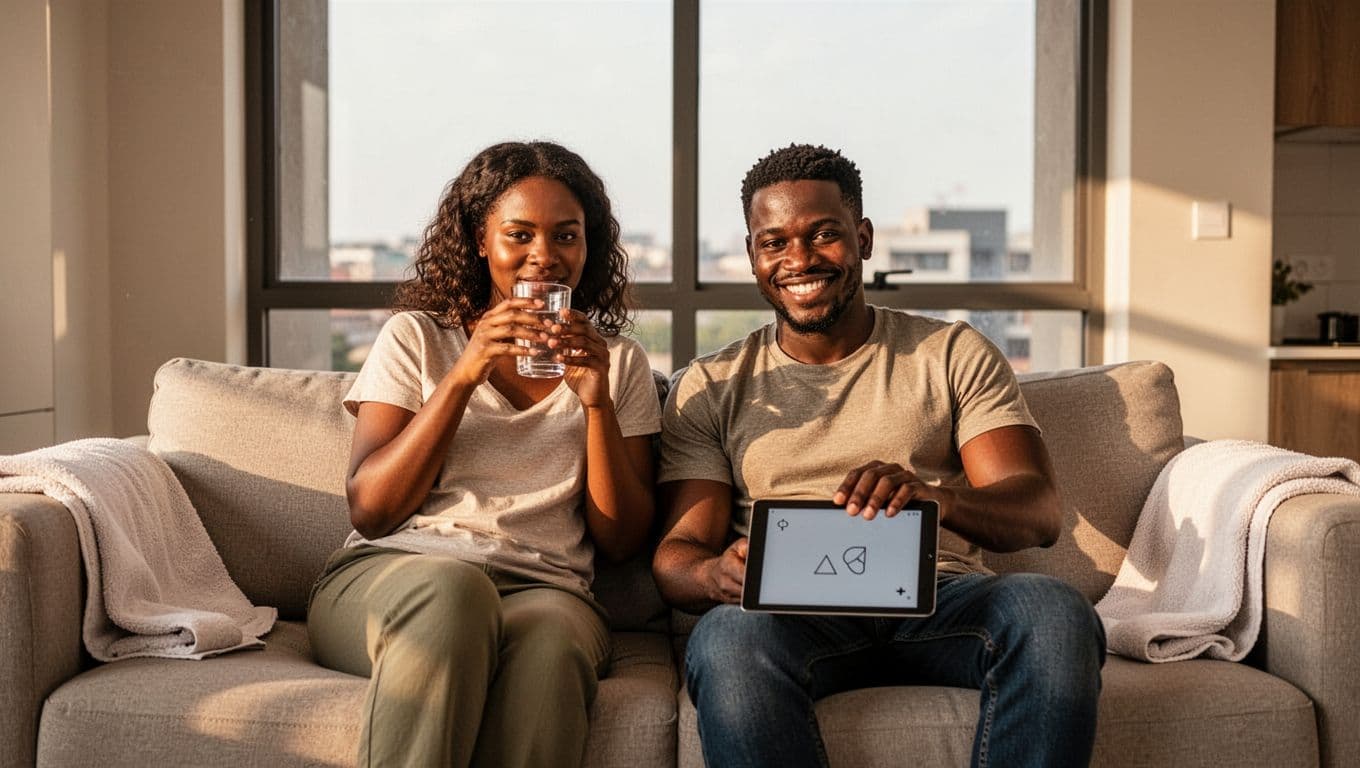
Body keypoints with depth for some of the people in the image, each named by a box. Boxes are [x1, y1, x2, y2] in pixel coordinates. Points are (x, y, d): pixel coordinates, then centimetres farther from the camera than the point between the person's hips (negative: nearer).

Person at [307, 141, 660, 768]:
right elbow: (370, 510, 0)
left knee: (547, 641, -36)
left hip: (542, 590, 1)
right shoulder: (415, 337, 12)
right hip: (386, 573, 0)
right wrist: (463, 376, -10)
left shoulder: (619, 362, 16)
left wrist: (597, 402, -7)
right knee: (451, 588, -37)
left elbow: (621, 539, 8)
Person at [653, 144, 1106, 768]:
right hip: (789, 612, -1)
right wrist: (717, 576, -22)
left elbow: (1039, 513, 0)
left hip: (937, 596, 1)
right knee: (730, 637, -37)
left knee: (1056, 613, -32)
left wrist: (936, 498, -24)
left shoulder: (953, 354, 13)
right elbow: (677, 552, 5)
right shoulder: (710, 387, 14)